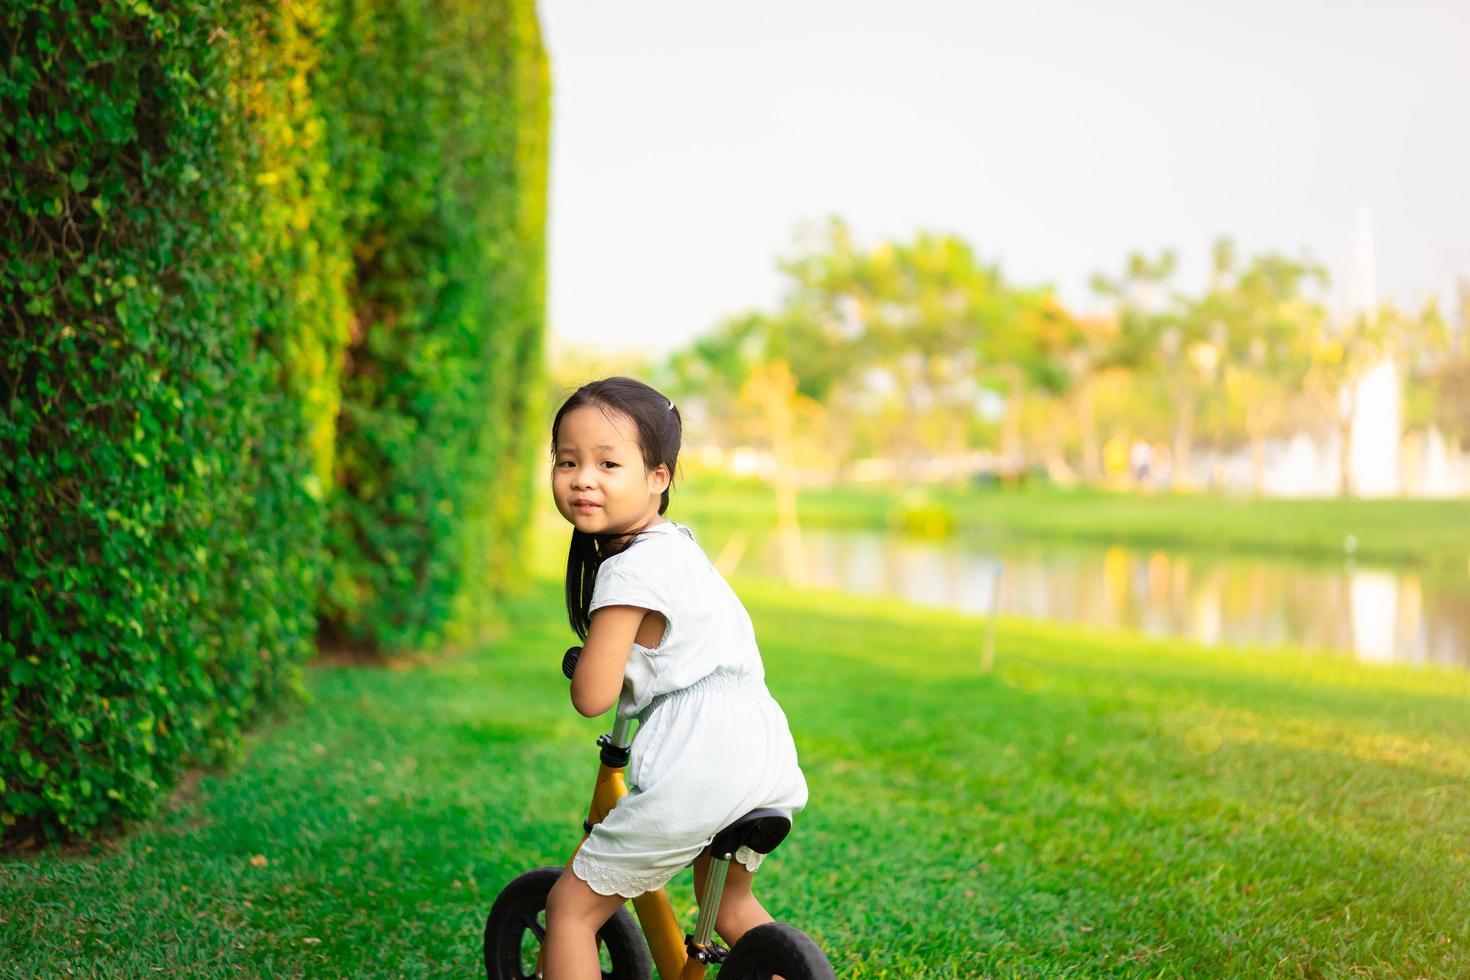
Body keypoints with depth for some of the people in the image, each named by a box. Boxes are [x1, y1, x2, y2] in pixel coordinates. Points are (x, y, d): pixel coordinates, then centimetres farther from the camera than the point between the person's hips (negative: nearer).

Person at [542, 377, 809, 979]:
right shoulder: (674, 542, 17)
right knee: (730, 906, 32)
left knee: (570, 907, 3)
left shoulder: (631, 569, -12)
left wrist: (580, 663, 7)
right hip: (760, 746, 10)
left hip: (695, 758, -10)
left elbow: (592, 697, -13)